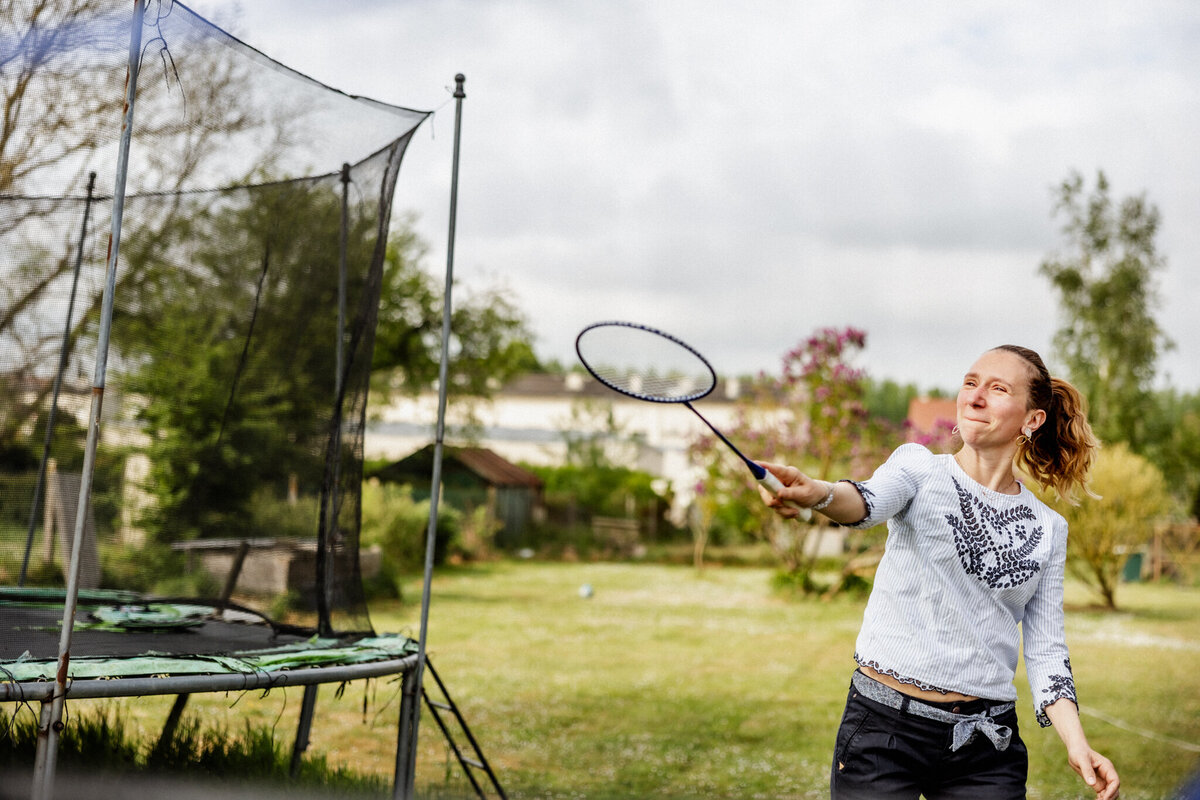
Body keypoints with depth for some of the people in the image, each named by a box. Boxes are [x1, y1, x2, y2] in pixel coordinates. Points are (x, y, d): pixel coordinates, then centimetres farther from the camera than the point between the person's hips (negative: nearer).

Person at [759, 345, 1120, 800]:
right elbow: (869, 500, -23)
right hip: (883, 727, -2)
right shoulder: (920, 468, 0)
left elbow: (1045, 648, 8)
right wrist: (818, 493, -46)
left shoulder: (1048, 528, 8)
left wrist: (1075, 743, -7)